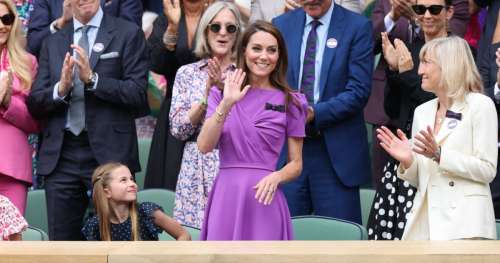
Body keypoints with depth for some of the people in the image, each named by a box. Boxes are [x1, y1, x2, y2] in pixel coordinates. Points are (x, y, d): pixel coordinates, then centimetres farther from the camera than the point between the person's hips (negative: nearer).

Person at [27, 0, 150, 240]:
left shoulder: (128, 34, 4)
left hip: (109, 152, -4)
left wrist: (92, 79, -16)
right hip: (60, 157, 4)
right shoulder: (53, 43, 15)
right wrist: (61, 88, -10)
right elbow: (35, 105, 9)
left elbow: (138, 95, -5)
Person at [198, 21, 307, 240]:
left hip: (263, 199, -1)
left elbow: (296, 164, 8)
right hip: (225, 197, 1)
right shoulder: (221, 93, 9)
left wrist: (276, 177, -13)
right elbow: (204, 146, -4)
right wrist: (226, 104, -14)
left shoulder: (290, 102, 5)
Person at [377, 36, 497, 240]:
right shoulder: (422, 111, 18)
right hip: (424, 222, 5)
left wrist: (439, 154, -15)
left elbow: (487, 171, -8)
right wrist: (408, 161, -2)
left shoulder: (480, 106, 0)